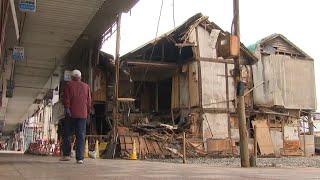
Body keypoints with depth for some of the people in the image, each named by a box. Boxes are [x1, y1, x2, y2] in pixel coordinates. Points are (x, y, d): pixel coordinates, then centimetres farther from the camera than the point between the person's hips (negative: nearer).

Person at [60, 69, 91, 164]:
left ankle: (66, 155, 5)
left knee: (66, 134, 10)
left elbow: (66, 98, -5)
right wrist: (88, 112, 19)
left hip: (71, 114, -2)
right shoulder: (86, 86, 14)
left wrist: (67, 108, -12)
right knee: (81, 137, 0)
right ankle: (80, 158, -4)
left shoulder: (68, 85, 7)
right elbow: (89, 101, 13)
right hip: (82, 114, 2)